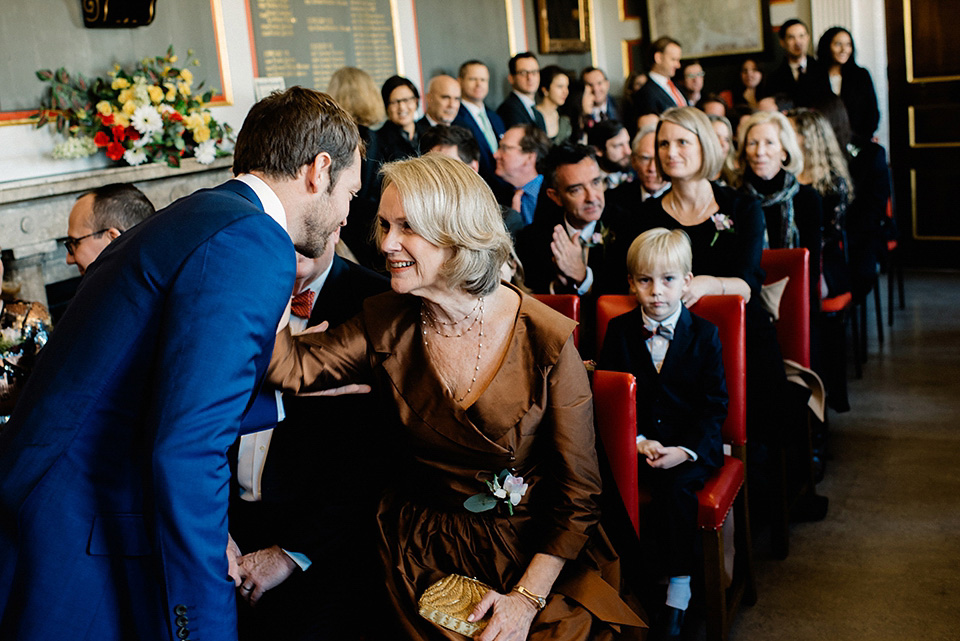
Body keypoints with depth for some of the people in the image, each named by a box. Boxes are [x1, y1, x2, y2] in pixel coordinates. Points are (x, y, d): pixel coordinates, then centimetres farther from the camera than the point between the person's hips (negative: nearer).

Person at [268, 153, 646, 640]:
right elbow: (293, 366, -19)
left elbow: (578, 491, -8)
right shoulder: (386, 324, -2)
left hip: (531, 556, -2)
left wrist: (527, 598, -12)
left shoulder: (546, 340, -13)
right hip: (422, 554, 2)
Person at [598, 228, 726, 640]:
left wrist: (685, 450, -15)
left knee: (675, 484, -31)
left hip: (692, 446, -1)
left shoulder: (703, 334, 3)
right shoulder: (619, 331, 6)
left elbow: (714, 406, 0)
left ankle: (678, 595, -21)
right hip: (636, 443, 2)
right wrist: (640, 441, -11)